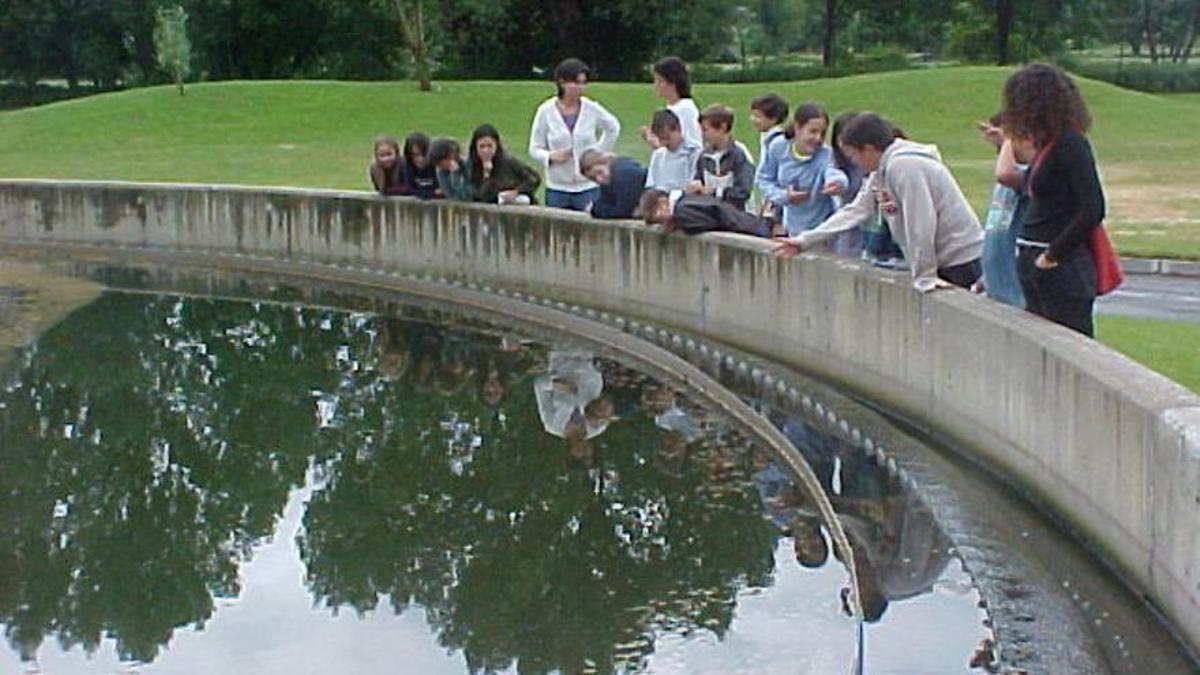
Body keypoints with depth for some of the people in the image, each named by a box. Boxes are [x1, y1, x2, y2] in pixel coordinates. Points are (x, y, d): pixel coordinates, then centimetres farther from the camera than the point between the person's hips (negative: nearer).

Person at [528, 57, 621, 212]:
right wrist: (551, 156, -16)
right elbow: (534, 149, 3)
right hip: (557, 189, 0)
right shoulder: (546, 111, -1)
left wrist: (600, 150, 9)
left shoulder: (592, 109, -1)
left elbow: (613, 128, 19)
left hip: (588, 187, 0)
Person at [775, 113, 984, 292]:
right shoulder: (881, 172, 11)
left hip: (962, 261, -9)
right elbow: (853, 212, 18)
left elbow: (921, 225, -23)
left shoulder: (903, 165, -19)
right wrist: (803, 241, 18)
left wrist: (925, 277, -20)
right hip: (941, 260, 9)